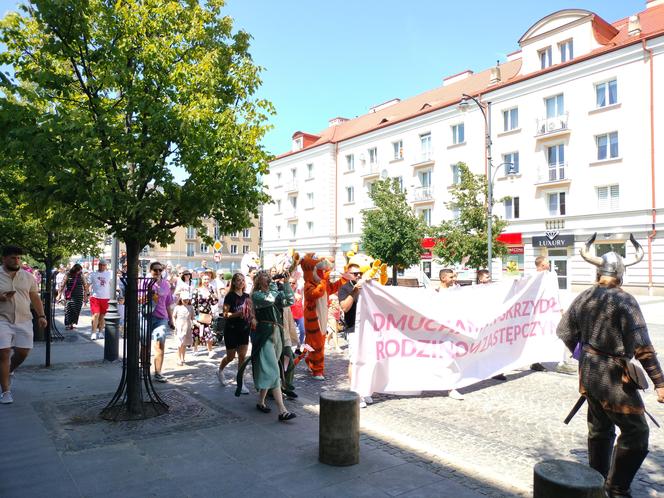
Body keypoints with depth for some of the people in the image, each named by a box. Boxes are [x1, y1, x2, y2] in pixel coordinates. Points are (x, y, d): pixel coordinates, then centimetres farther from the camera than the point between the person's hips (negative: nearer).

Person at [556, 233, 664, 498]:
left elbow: (564, 333, 7)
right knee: (636, 432, 7)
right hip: (614, 377, -7)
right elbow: (641, 347, -20)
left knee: (599, 428, 20)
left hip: (588, 373, 7)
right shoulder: (624, 300, -16)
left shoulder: (584, 297, 2)